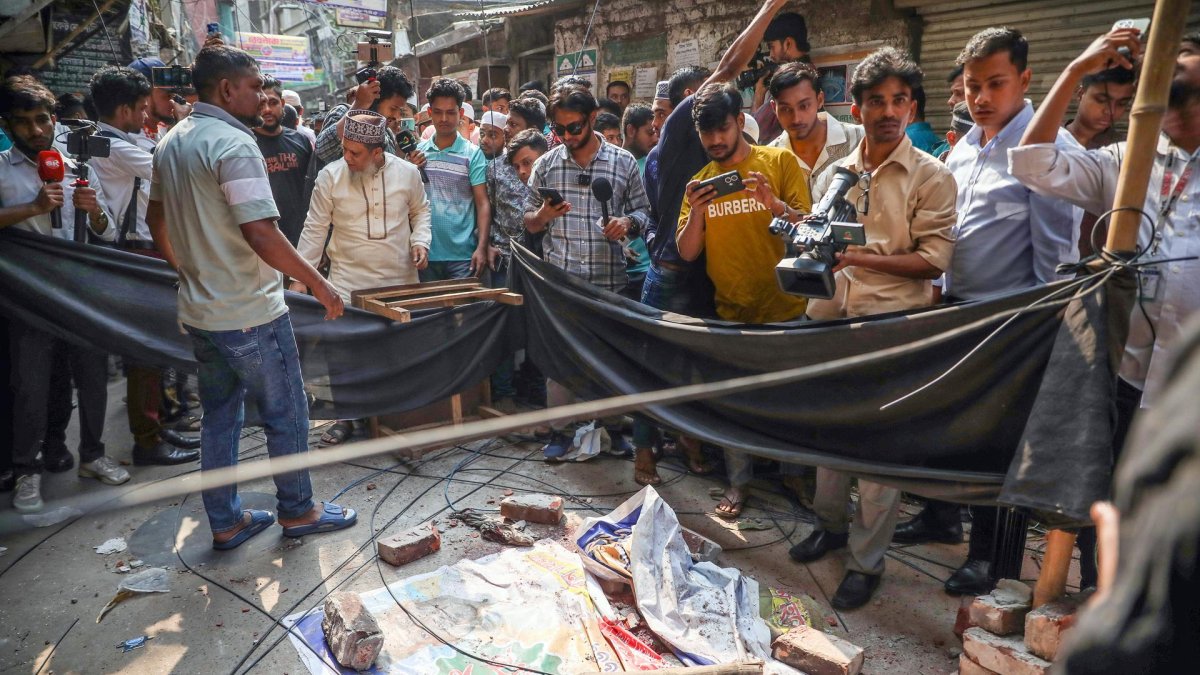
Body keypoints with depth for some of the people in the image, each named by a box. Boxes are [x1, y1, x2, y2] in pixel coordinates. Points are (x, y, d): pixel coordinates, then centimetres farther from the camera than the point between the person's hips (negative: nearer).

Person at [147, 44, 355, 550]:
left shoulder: (171, 142, 10)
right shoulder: (234, 144, -19)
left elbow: (156, 217, 20)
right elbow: (260, 233, -27)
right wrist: (318, 283, -20)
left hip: (198, 309, 9)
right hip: (249, 314, -9)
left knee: (220, 413, 17)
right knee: (286, 413, 8)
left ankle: (225, 522, 26)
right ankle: (297, 510, 22)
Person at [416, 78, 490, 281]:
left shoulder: (473, 154, -2)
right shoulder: (417, 152, 8)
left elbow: (482, 203, -5)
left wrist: (481, 248, -15)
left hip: (462, 255, -3)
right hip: (426, 253, 3)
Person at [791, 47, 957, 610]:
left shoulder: (931, 177, -1)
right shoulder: (833, 175, 13)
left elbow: (933, 260, -8)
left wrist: (860, 257, -16)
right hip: (829, 318, 5)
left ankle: (867, 560, 12)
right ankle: (830, 523, 34)